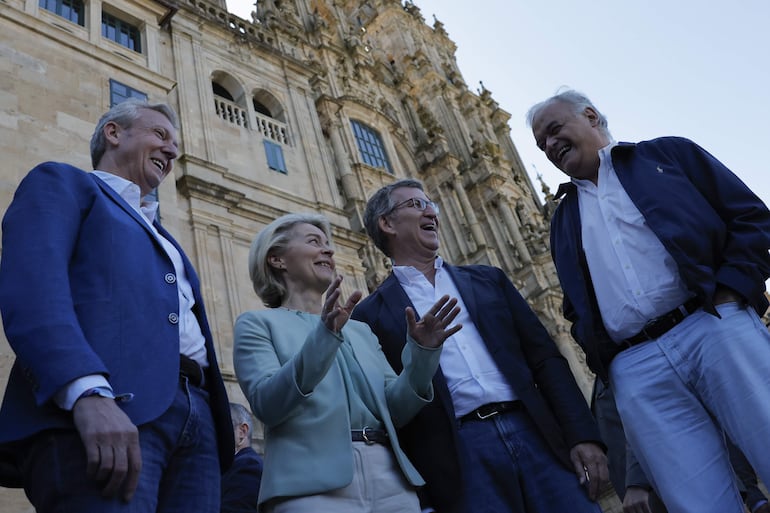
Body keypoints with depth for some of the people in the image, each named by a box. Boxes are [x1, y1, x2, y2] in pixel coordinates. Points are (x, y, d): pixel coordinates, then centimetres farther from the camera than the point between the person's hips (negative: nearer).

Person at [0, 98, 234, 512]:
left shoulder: (160, 237, 33)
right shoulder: (61, 183, 13)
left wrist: (216, 420, 11)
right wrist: (89, 394, -23)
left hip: (195, 416, 7)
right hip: (89, 413, -6)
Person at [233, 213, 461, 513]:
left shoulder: (360, 330, 21)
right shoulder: (257, 323, 7)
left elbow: (393, 410, 12)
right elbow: (266, 403, -10)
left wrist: (421, 352, -4)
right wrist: (324, 336, -21)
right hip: (314, 483, -4)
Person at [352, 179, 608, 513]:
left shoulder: (488, 279, 15)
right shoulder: (371, 315, 4)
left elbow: (545, 357, 10)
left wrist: (582, 435, 0)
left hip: (535, 434, 3)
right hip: (461, 457, -3)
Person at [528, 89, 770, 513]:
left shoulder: (667, 154, 16)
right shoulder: (563, 219, 24)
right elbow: (576, 308, 23)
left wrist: (733, 287, -7)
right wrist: (603, 360, 5)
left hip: (714, 327, -2)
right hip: (636, 371, 2)